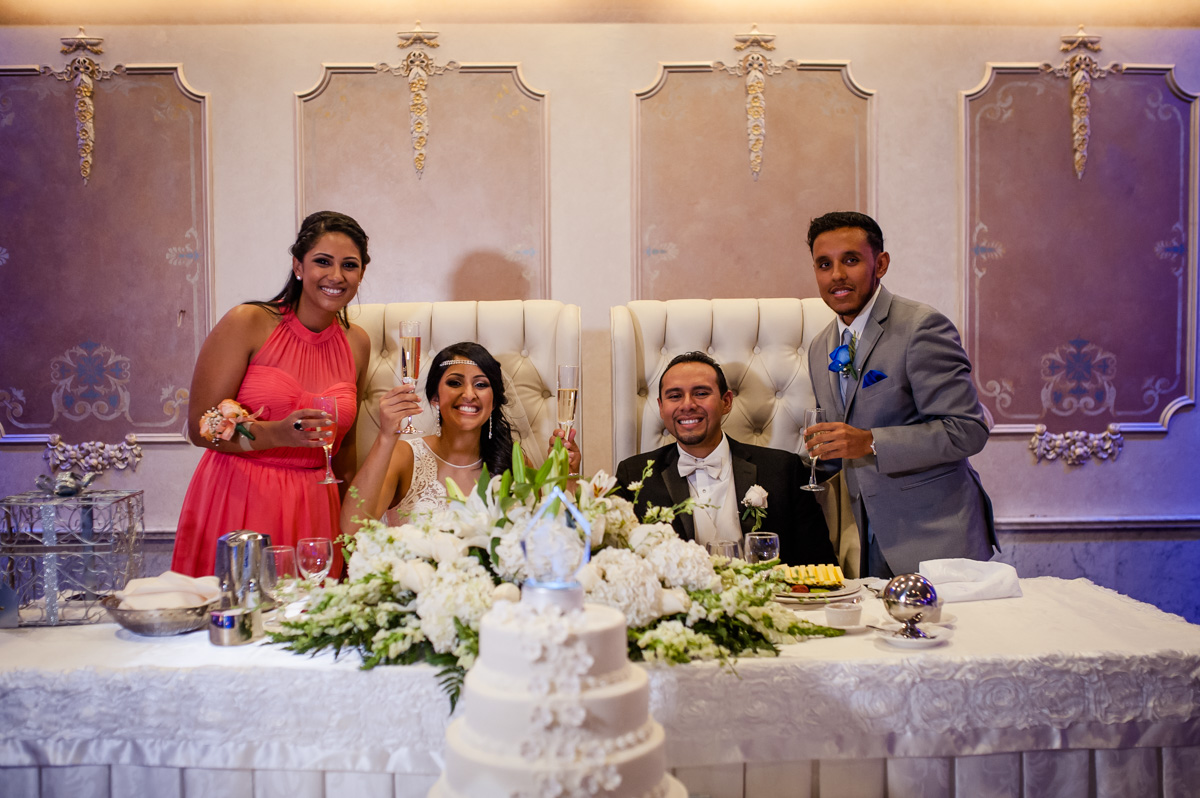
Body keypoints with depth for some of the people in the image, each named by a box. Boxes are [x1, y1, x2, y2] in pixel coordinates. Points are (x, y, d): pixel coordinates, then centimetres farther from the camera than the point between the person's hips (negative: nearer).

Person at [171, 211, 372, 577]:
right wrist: (276, 434, -24)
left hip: (311, 509, 4)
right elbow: (200, 427, -8)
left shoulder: (357, 343, 8)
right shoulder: (247, 323, -6)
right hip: (235, 503, -3)